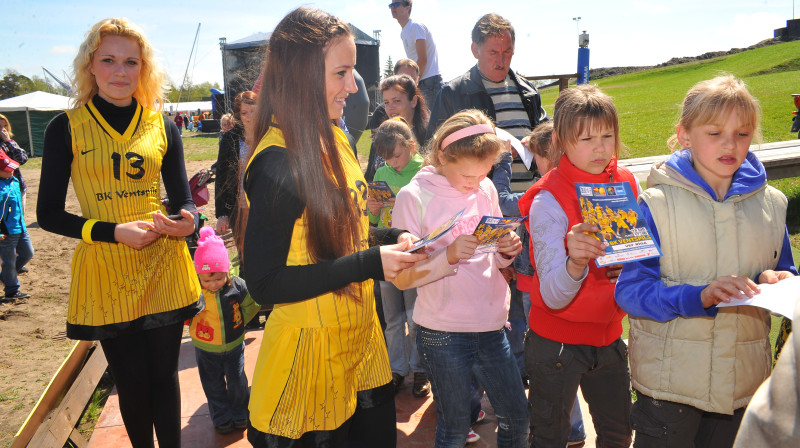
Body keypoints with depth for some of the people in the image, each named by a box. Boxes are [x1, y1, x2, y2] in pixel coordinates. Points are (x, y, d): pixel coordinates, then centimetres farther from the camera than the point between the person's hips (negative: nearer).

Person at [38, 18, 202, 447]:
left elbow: (183, 199, 9)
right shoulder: (66, 128, -3)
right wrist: (114, 231, -16)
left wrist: (187, 220, -15)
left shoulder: (162, 126, 4)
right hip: (105, 273, -1)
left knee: (163, 375, 12)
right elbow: (48, 214, -2)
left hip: (164, 266, 1)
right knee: (131, 382, 11)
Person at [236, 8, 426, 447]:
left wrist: (391, 240, -3)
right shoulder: (278, 164, -22)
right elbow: (264, 282, -23)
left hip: (360, 339, 8)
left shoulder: (334, 140, 4)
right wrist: (370, 263, -24)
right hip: (312, 353, -8)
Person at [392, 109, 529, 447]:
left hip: (492, 327, 5)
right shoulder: (413, 197, -11)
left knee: (517, 419, 16)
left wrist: (508, 251, -9)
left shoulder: (486, 189, 4)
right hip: (443, 334, -4)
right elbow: (402, 278, -13)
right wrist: (449, 256, -26)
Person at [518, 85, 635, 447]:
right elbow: (554, 296, -25)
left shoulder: (625, 183, -3)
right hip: (556, 342, -5)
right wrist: (576, 261, -45)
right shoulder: (548, 200, -19)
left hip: (609, 334, 5)